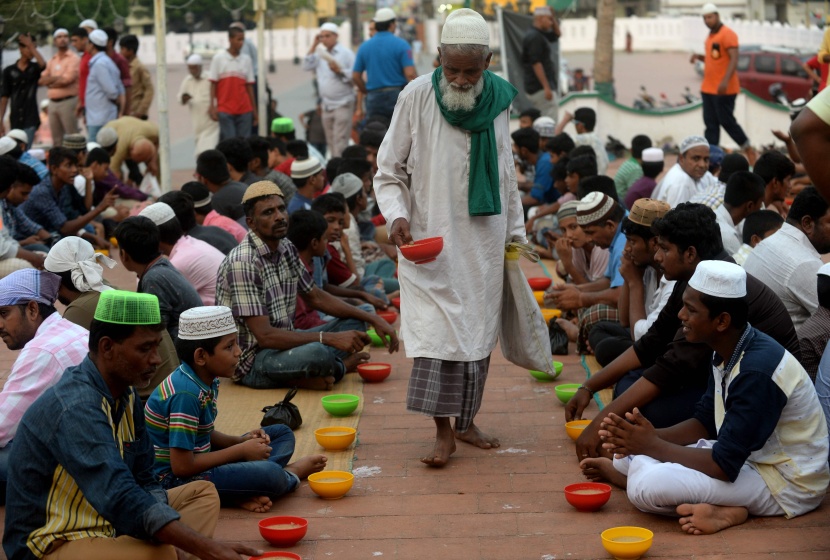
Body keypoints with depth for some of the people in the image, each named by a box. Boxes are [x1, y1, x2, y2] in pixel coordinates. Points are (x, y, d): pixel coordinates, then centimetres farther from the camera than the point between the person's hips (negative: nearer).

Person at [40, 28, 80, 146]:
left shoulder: (74, 59, -3)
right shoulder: (51, 61, 17)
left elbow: (67, 79, -13)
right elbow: (42, 80, 9)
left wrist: (51, 79, 2)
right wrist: (58, 79, -6)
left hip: (68, 101, -6)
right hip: (53, 102, 7)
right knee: (56, 139, 9)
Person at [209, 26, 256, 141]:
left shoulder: (246, 59, 9)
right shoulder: (218, 58, 1)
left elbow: (249, 86, 10)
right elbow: (213, 84, 1)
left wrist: (254, 110, 8)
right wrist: (212, 106, -7)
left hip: (244, 110, 3)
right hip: (225, 109, -3)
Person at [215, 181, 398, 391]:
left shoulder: (286, 249, 5)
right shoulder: (243, 263, -22)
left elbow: (316, 297, 17)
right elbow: (264, 336, -25)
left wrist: (373, 319, 7)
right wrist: (329, 338, -25)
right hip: (252, 359, -9)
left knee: (354, 325, 10)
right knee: (316, 353, -35)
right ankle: (339, 367, -2)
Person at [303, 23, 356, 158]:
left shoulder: (346, 53, -3)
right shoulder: (320, 54, 13)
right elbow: (307, 66, -1)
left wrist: (339, 71, -20)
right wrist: (314, 46, -1)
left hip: (343, 104, -6)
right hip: (326, 105, 6)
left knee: (340, 142, -12)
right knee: (331, 142, 8)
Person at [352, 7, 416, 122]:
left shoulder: (364, 47, 7)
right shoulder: (400, 44, -5)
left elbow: (355, 76, 8)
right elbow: (410, 74, -13)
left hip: (373, 98, 3)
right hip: (397, 94, -3)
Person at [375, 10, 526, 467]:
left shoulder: (499, 100, 0)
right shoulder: (418, 97, -12)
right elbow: (388, 172, -5)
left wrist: (515, 233, 15)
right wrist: (396, 215, -21)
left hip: (484, 240, 4)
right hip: (430, 240, -4)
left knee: (477, 330, 10)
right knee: (437, 331, -8)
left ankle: (466, 420, 23)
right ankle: (443, 430, 1)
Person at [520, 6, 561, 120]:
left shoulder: (537, 35, 16)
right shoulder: (534, 37, -15)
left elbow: (556, 34, 31)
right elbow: (536, 64, -22)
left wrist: (553, 17, 15)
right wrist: (546, 87, -25)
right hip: (540, 88, -11)